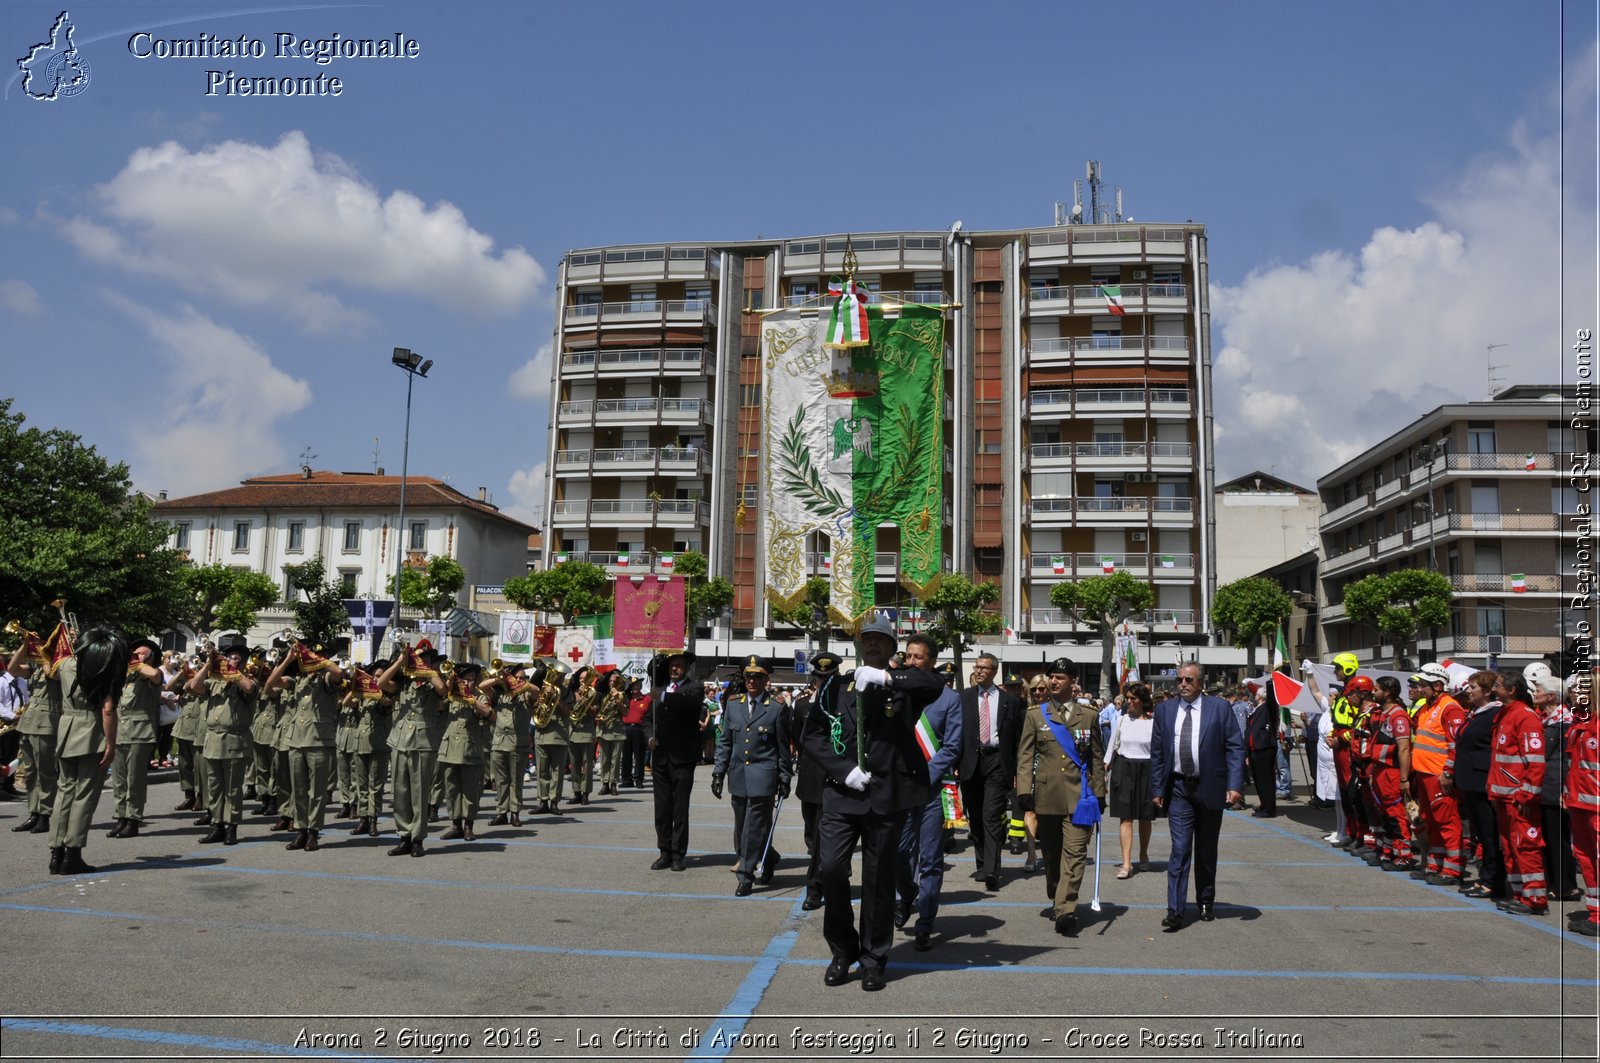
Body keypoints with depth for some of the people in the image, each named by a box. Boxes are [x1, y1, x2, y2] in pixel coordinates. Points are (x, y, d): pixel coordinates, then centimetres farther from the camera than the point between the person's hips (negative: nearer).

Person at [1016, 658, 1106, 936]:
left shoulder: (1089, 716, 8)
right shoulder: (1036, 715, 7)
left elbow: (1097, 757, 11)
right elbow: (1025, 755, 3)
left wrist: (1099, 793, 7)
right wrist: (1025, 791, -6)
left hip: (1078, 796, -1)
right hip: (1047, 796, 1)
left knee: (1075, 852, -10)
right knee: (1051, 853, 11)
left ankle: (1065, 910, -11)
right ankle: (1057, 900, 30)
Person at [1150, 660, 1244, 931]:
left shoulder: (1220, 708, -2)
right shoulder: (1164, 709, 3)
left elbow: (1235, 748, -4)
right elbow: (1156, 752, 7)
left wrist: (1235, 785, -13)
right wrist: (1157, 788, 2)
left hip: (1210, 788, 0)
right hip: (1178, 789, 0)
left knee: (1206, 852, 13)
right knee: (1180, 850, -7)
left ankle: (1206, 903, 28)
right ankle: (1175, 911, -9)